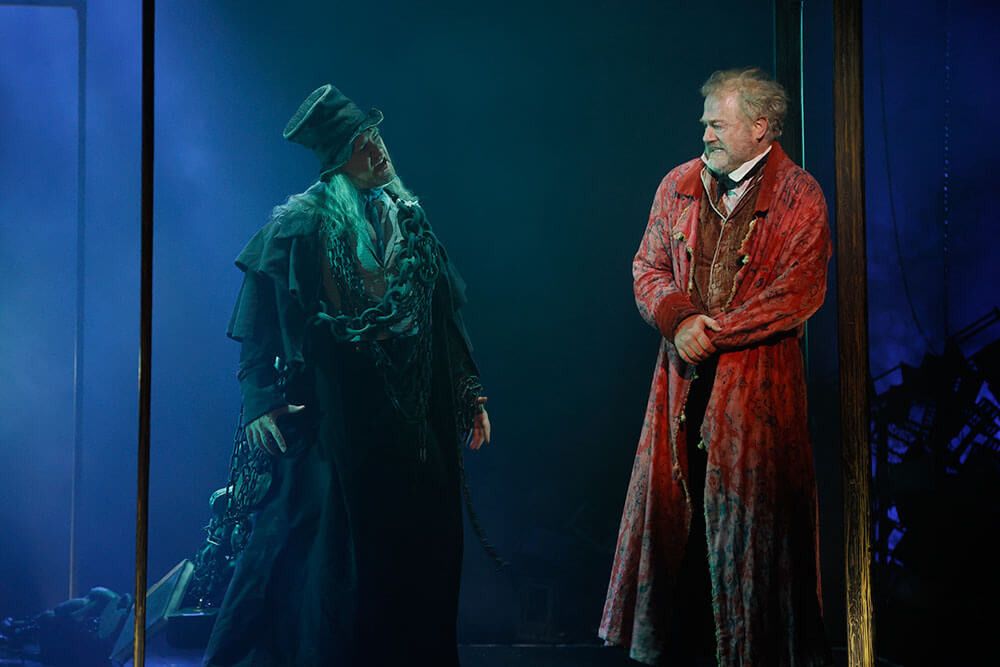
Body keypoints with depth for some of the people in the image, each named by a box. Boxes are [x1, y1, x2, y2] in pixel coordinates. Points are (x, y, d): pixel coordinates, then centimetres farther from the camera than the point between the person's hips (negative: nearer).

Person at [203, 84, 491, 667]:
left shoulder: (410, 221, 10)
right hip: (333, 419, -5)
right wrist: (261, 399, -19)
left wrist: (471, 396, 11)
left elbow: (448, 314, 13)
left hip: (411, 417, 5)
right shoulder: (301, 225, -4)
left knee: (414, 549, 7)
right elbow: (257, 322, -7)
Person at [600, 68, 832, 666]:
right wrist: (679, 319, -9)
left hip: (759, 379, -4)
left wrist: (713, 332, -13)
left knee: (751, 512, 0)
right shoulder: (679, 186, 9)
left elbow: (799, 294, -11)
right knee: (674, 502, 5)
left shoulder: (800, 197, -5)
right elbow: (649, 266, 11)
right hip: (685, 375, 4)